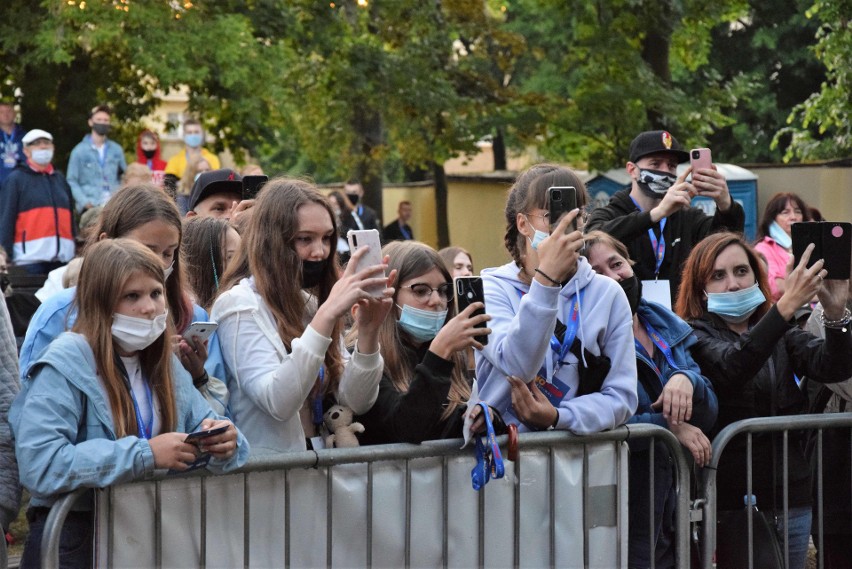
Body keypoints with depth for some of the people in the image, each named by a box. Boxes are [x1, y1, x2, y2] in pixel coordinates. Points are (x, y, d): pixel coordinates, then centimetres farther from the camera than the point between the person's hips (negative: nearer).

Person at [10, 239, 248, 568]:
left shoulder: (163, 365, 12)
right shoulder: (66, 365, -12)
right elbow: (39, 465, -23)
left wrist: (224, 440, -12)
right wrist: (144, 455, -25)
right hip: (75, 538, -7)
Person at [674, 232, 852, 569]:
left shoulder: (782, 335, 11)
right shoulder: (696, 335, -2)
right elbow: (731, 366, -23)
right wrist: (786, 306, -33)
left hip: (789, 500, 4)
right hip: (729, 501, -4)